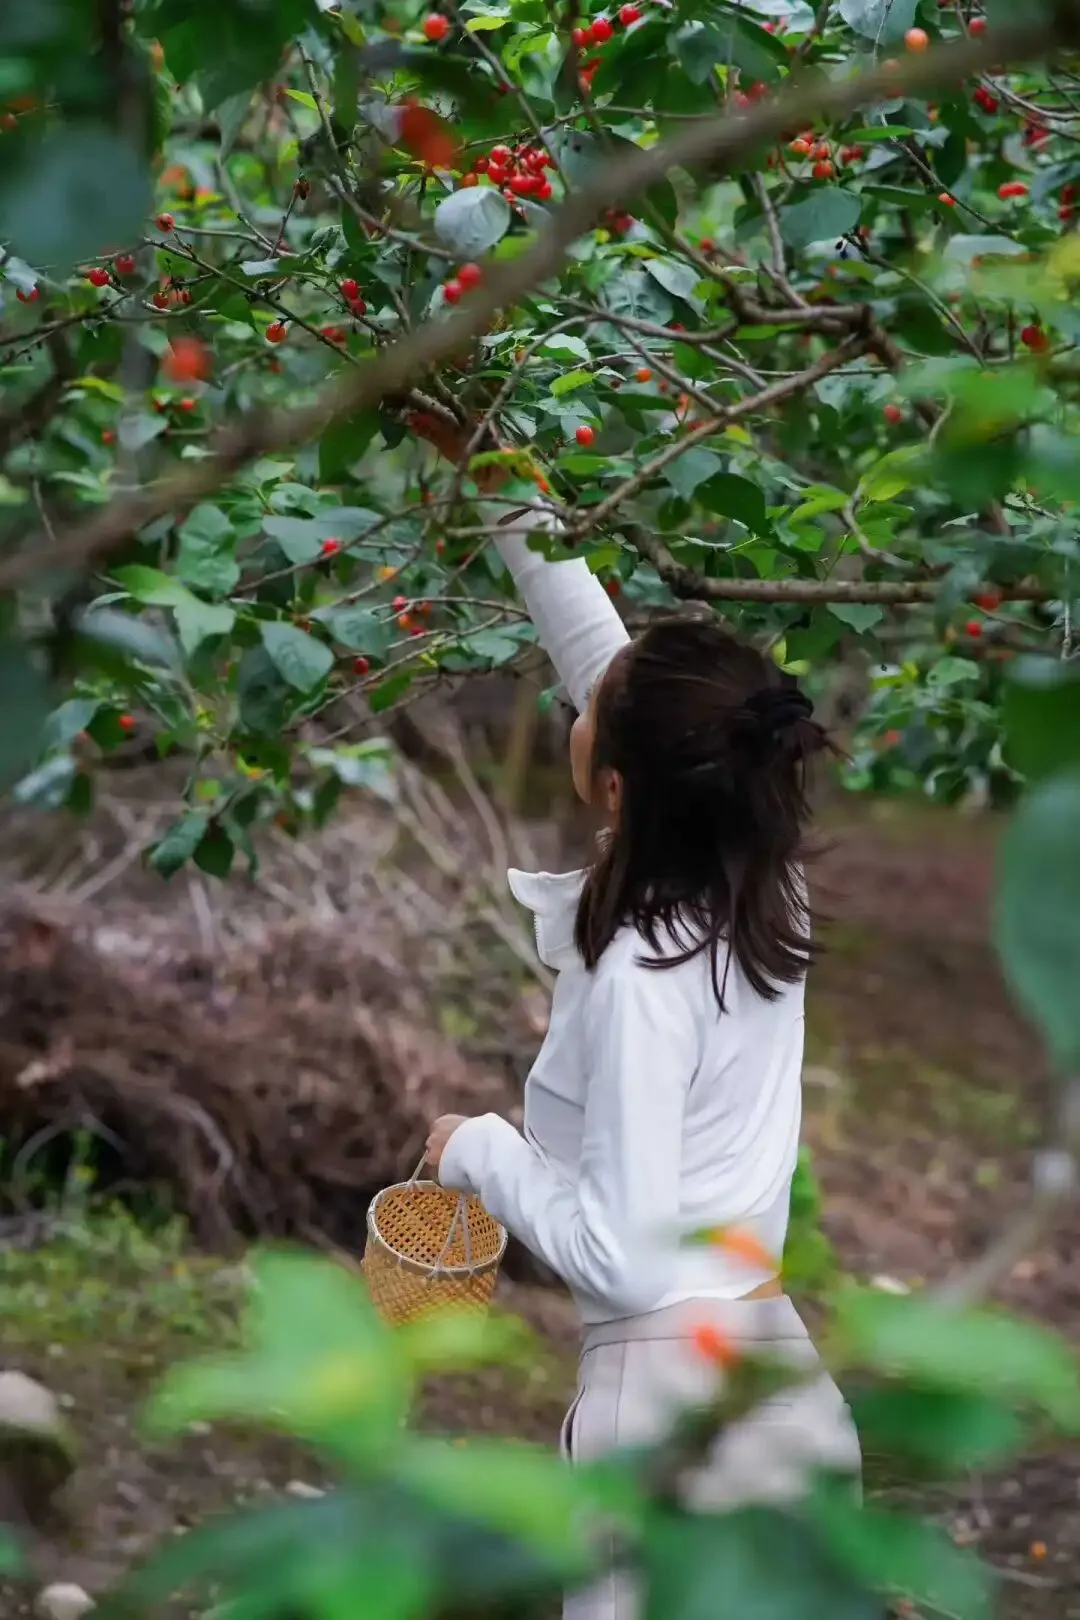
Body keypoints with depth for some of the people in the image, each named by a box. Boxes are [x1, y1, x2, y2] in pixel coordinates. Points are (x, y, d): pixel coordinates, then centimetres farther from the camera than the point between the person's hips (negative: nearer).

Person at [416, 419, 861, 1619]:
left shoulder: (642, 976, -20)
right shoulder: (765, 890, 0)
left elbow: (620, 1252, -20)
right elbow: (614, 672, 13)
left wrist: (480, 1149, -6)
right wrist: (507, 505, 17)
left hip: (672, 1405, -8)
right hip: (781, 1383, 8)